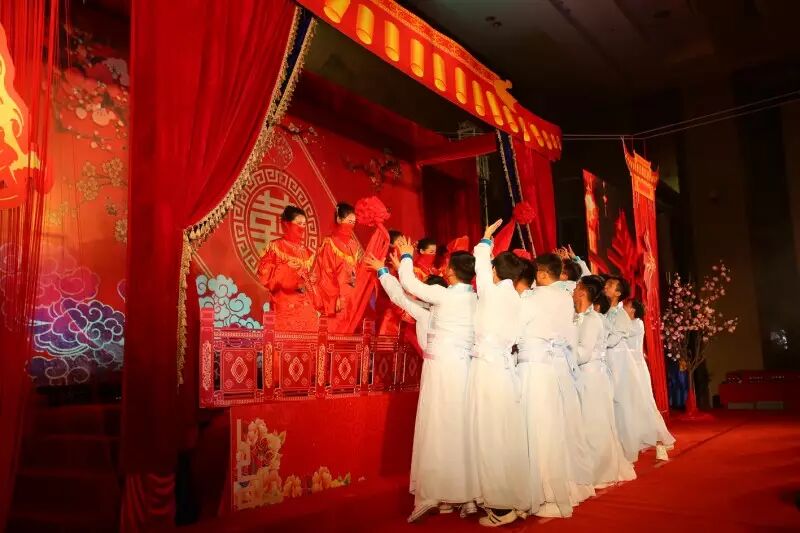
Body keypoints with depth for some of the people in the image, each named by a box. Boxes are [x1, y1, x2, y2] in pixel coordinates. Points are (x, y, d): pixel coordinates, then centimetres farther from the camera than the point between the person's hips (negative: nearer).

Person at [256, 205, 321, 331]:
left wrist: (317, 306, 8)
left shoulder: (305, 251, 16)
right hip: (285, 308, -5)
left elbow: (311, 280, 16)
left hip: (307, 308, 5)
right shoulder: (275, 246, 2)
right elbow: (264, 273, -7)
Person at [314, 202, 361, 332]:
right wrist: (335, 298, -13)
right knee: (337, 329, -5)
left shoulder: (353, 244, 12)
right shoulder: (330, 244, -6)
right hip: (338, 297, -6)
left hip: (353, 297, 6)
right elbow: (326, 275, -8)